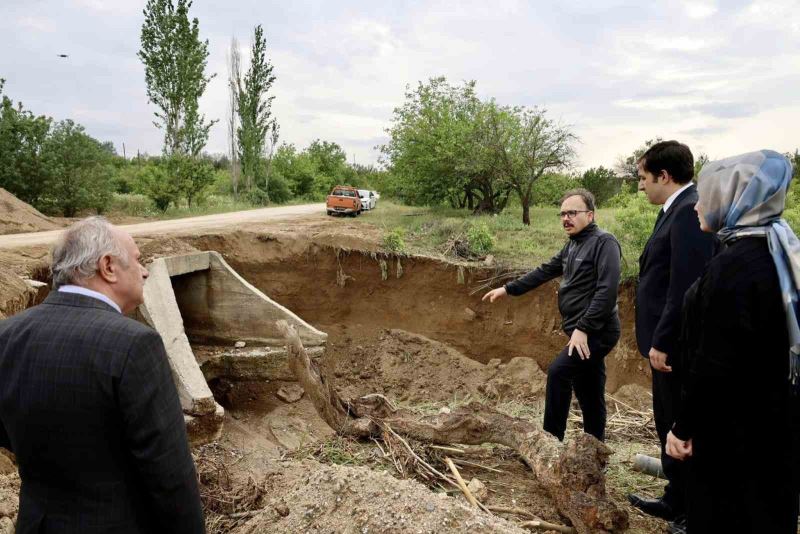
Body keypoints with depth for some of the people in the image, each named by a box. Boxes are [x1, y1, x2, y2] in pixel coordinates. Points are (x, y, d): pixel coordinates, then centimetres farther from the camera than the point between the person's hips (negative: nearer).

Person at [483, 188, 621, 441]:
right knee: (589, 395, 14)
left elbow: (607, 291, -22)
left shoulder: (604, 242, -14)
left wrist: (583, 328, -24)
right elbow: (544, 271, 21)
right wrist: (507, 289, 19)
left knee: (558, 372, -18)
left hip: (597, 332, -9)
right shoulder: (572, 245, 15)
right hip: (583, 332, 9)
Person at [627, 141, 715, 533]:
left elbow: (686, 286, -25)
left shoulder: (690, 210, -20)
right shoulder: (676, 209, 12)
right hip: (667, 341, 10)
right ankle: (677, 502, 37)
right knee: (669, 425, 21)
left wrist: (661, 342, -21)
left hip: (676, 343, -10)